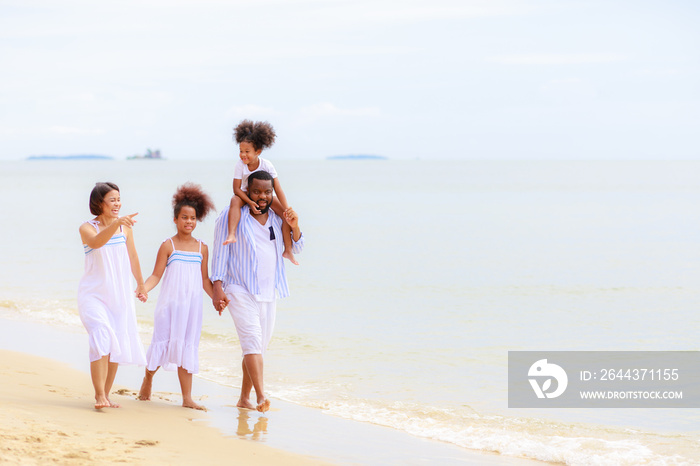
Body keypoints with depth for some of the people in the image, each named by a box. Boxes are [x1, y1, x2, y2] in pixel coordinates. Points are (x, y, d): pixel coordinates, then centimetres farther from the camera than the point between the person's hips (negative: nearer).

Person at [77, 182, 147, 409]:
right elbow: (95, 242, -32)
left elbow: (132, 256, 17)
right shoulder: (87, 228, -9)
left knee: (116, 346, 6)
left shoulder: (125, 227, 3)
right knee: (101, 339, -20)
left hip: (120, 295, 5)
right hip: (94, 294, -4)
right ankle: (99, 395, -20)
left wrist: (141, 284, 26)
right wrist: (115, 223, -48)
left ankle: (106, 395, 18)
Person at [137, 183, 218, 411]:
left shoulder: (202, 248, 8)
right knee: (162, 342, 0)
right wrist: (142, 289, -18)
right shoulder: (168, 246, -2)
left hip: (192, 305, 3)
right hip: (169, 303, -3)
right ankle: (147, 379, 27)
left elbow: (205, 280, 14)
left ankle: (187, 398, 4)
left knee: (187, 349, 4)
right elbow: (156, 275, -3)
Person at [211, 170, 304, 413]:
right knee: (252, 339, -19)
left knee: (260, 345, 10)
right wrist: (217, 287, -11)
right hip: (240, 291, -6)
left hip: (268, 293, 6)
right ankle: (261, 396, -29)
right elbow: (220, 252, -3)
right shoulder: (232, 216, -4)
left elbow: (296, 248, 16)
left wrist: (294, 227, -5)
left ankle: (244, 398, 21)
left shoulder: (277, 218, 10)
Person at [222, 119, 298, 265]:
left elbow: (278, 189, -20)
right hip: (245, 195, -1)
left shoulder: (266, 165, -20)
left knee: (286, 214, -16)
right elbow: (237, 189, -20)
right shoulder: (240, 165, -21)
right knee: (235, 200, -37)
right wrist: (250, 202, -35)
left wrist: (287, 210, -24)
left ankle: (288, 250, -6)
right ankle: (231, 235, -48)